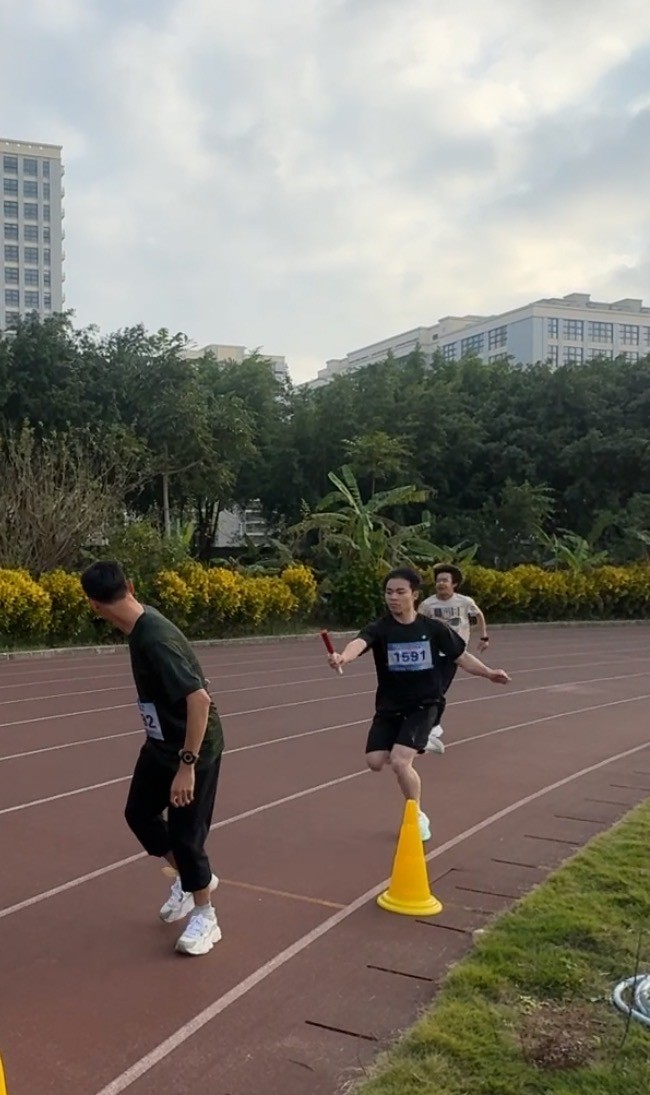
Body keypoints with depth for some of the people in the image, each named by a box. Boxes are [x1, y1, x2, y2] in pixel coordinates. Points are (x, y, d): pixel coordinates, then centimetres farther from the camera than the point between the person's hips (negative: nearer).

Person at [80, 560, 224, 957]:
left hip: (194, 749, -9)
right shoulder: (141, 624, -3)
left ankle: (205, 917, 23)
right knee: (139, 812, 20)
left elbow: (200, 699, -37)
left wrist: (187, 764, -34)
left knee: (185, 834, 0)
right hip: (161, 744, 10)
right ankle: (190, 878, 39)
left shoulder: (156, 639, -32)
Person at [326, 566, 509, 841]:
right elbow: (358, 643, -33)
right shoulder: (379, 629, -10)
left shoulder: (434, 629, -6)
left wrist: (489, 673, -8)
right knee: (375, 761, -7)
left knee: (400, 762, -18)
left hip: (423, 705, -2)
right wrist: (342, 658, -55)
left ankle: (418, 817, 9)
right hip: (389, 707, 2)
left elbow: (462, 657, 6)